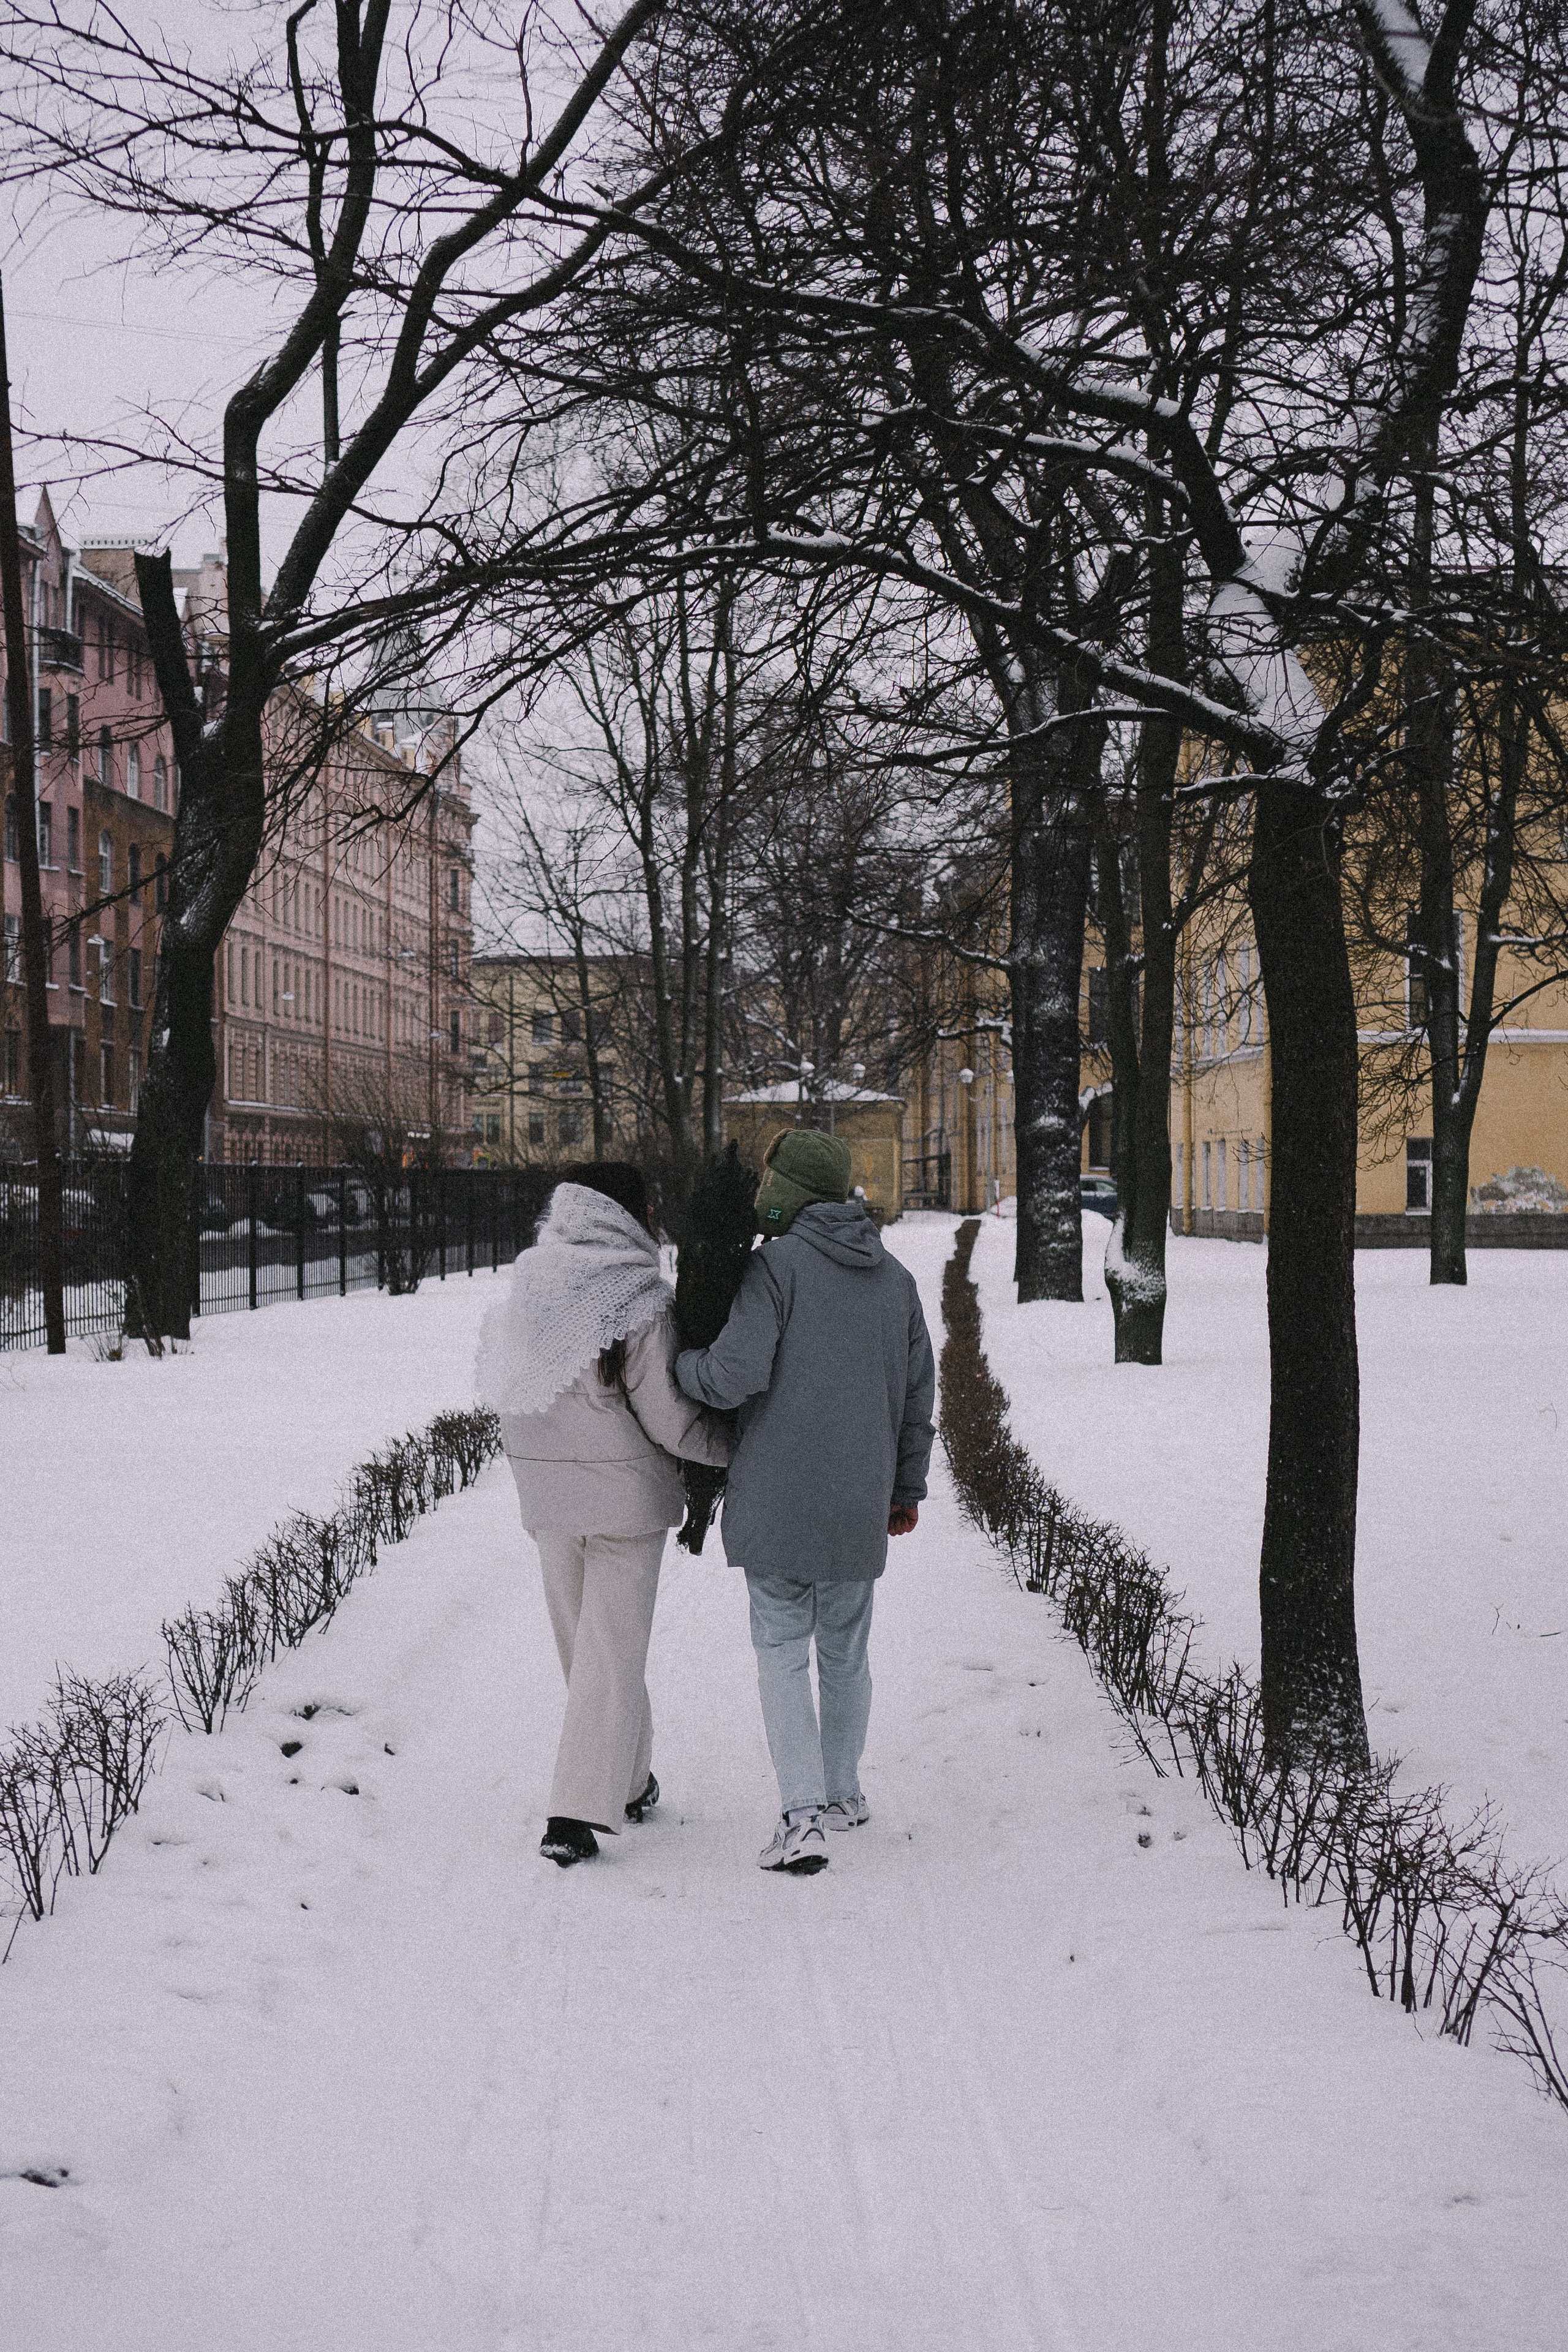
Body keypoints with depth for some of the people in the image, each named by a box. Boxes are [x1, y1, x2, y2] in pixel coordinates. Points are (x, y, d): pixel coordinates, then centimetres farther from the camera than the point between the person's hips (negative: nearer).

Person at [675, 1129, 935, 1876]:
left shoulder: (776, 1264, -10)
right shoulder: (896, 1279, 10)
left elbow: (736, 1375, -19)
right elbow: (917, 1394, 15)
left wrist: (669, 1359, 0)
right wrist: (907, 1488, 25)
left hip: (775, 1499, -5)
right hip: (859, 1504, 5)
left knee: (782, 1654, 0)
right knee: (845, 1653, 19)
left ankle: (803, 1815, -9)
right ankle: (843, 1792, 31)